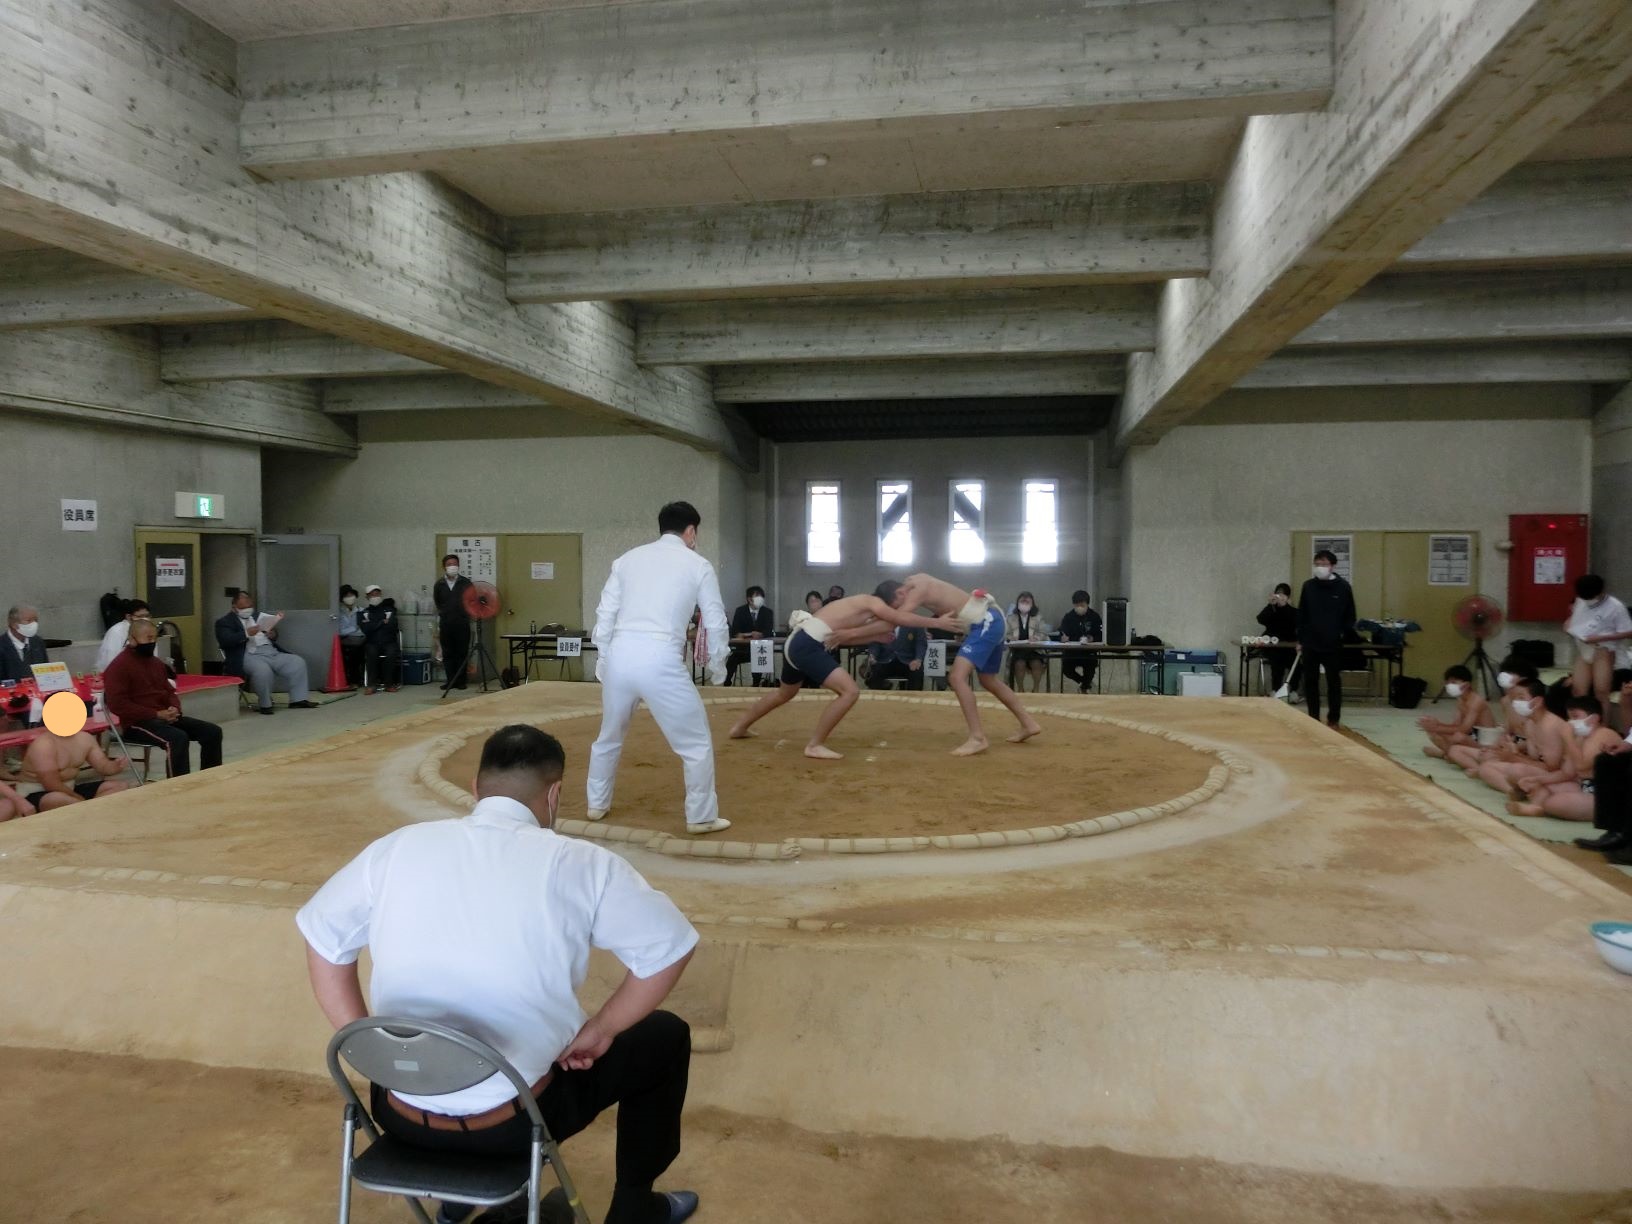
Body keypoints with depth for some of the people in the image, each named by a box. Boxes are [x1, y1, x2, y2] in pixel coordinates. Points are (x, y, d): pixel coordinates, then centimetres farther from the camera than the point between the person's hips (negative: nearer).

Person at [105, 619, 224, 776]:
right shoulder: (118, 666, -8)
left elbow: (169, 691, 25)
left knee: (212, 731, -5)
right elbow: (118, 704, -16)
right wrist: (156, 714, -19)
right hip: (136, 723, -8)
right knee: (178, 738, -35)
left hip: (165, 718, 8)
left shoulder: (157, 663, 17)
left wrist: (174, 708, 0)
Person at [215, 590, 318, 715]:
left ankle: (298, 699, -11)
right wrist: (246, 633, -23)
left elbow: (272, 635, 25)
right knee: (263, 670, -37)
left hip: (272, 652, 6)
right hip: (250, 655, -6)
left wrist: (273, 635, -1)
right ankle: (265, 704, -19)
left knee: (298, 662, -12)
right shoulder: (225, 622, 8)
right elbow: (225, 641, -10)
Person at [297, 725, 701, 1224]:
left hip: (400, 1113, 4)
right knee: (665, 1036, 19)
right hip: (512, 1121, -4)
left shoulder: (398, 846, -2)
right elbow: (670, 946, -6)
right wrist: (598, 1031, 4)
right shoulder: (579, 862, -11)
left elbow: (323, 935, 9)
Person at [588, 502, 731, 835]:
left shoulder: (628, 559, 16)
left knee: (609, 735, 28)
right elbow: (716, 624, 9)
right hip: (660, 661, -5)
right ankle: (701, 817, 18)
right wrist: (717, 668, 23)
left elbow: (604, 615, 14)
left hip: (620, 657, 5)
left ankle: (597, 804, 41)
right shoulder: (697, 565, 7)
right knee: (696, 742, 12)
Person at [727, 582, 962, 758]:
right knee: (850, 691, -14)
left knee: (785, 693, 32)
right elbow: (904, 619, -14)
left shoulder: (862, 606, 20)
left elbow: (843, 637, 15)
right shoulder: (872, 602, -5)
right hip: (808, 645, -10)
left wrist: (877, 637, 9)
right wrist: (938, 622, -8)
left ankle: (740, 728, 47)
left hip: (798, 642, 10)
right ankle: (815, 746, -6)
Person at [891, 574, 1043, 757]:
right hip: (989, 620, 10)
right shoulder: (915, 581, 8)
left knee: (957, 677, -21)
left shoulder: (917, 591, -19)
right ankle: (1029, 724, 34)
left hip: (986, 622, -10)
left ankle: (978, 738, -20)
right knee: (988, 680, 23)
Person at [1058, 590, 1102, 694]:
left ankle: (1083, 686, 5)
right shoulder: (1068, 617, 4)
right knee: (1066, 670, -23)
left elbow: (1101, 636, -2)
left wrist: (1092, 639, -23)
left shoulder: (1094, 617, 3)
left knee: (1091, 665, -29)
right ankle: (1087, 682, 10)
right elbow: (1062, 637, -1)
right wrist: (1063, 638, -25)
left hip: (1089, 651, -1)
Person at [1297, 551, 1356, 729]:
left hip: (1333, 645, -2)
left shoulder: (1343, 587, -3)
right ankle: (1313, 718, 17)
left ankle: (1333, 719, 16)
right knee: (1310, 682, 6)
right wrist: (1300, 640, 6)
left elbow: (1350, 615, 3)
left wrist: (1343, 634, -9)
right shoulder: (1308, 586, 4)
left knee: (1334, 682, 5)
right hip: (1310, 643, 2)